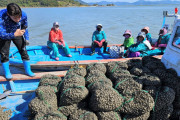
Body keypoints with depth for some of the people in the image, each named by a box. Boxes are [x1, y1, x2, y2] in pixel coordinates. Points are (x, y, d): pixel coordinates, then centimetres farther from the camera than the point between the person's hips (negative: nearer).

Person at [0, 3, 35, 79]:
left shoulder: (23, 15, -27)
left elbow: (24, 27, -6)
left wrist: (26, 38, -10)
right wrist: (14, 34, -54)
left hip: (17, 33, 2)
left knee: (23, 51, -1)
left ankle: (28, 71, 14)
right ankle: (7, 73, 19)